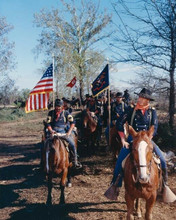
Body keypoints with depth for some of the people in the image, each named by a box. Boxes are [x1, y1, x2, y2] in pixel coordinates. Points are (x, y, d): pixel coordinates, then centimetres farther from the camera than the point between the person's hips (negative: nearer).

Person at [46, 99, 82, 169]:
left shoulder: (66, 113, 3)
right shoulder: (51, 113, 7)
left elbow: (72, 122, -2)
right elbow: (48, 123, 5)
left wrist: (69, 131, -15)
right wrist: (51, 130, -13)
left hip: (63, 132, -1)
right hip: (53, 131, 1)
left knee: (72, 144, -10)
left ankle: (75, 161, 1)